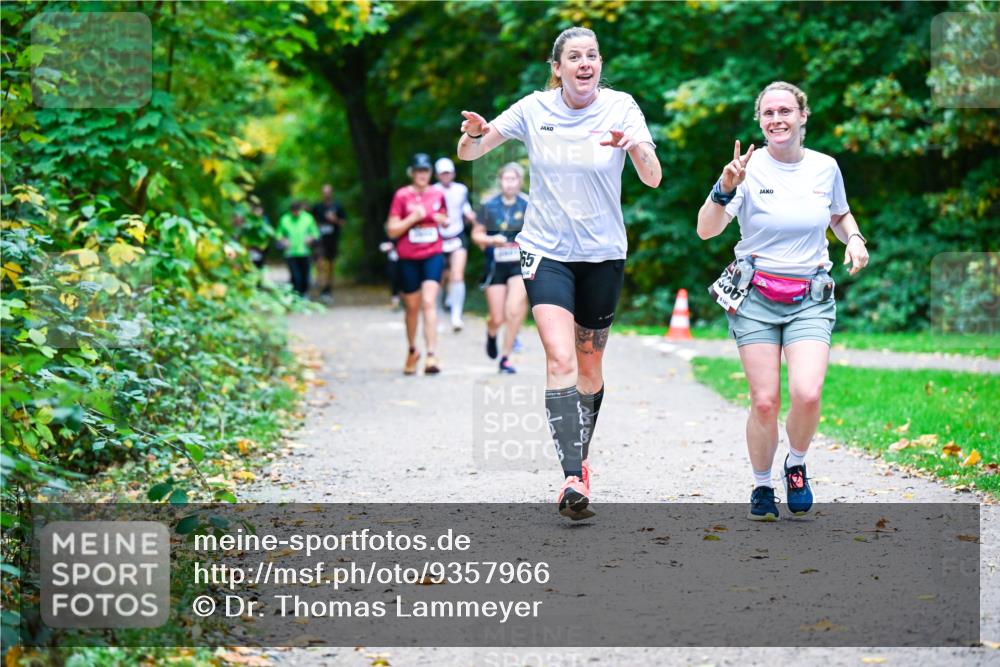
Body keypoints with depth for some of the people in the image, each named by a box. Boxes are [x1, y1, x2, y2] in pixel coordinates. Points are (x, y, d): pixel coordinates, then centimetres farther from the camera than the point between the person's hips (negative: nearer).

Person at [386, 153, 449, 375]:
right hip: (408, 259, 0)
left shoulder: (437, 195, 5)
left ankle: (431, 356, -21)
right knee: (412, 307, 10)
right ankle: (412, 350, 33)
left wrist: (441, 219, -1)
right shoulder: (402, 196, -4)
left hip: (433, 256, 1)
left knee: (429, 302, -15)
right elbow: (392, 231, -5)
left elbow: (445, 220, 22)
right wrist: (413, 218, -17)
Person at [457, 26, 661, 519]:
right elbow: (468, 153, 1)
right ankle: (572, 478, -24)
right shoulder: (534, 109, -3)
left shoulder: (620, 107, -5)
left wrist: (638, 146, -34)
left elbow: (653, 178, -13)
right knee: (560, 359, -18)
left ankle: (580, 458, 35)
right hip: (546, 252, -1)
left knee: (589, 365, 11)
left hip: (603, 255, 1)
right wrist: (475, 134, -22)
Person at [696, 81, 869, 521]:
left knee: (807, 394, -18)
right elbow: (706, 230, -14)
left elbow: (840, 215, 24)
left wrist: (854, 239, 3)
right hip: (755, 298, -1)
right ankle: (762, 488, 17)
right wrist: (725, 187, -29)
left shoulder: (825, 168, 4)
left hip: (810, 299, 1)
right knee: (764, 401, -7)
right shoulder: (750, 168, -5)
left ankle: (796, 465, 12)